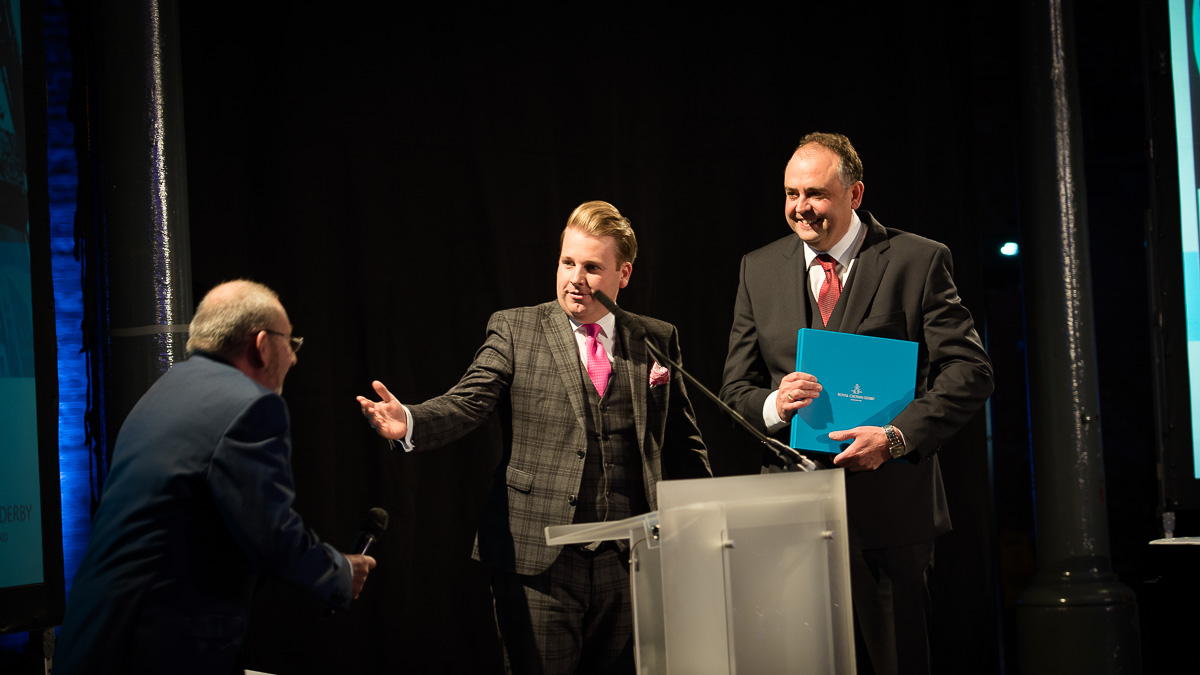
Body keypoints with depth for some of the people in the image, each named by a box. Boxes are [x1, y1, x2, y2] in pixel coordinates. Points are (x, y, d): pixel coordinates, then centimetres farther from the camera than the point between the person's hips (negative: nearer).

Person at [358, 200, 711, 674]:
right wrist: (410, 422, -27)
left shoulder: (657, 340, 12)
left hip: (629, 564, 2)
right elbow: (467, 403, -7)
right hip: (537, 562, -2)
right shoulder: (515, 329, 6)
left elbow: (683, 443, 16)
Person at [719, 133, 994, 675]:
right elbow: (735, 390, 13)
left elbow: (969, 371, -6)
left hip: (889, 512, -3)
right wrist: (773, 405, -12)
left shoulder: (919, 261, 0)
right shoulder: (758, 270, 11)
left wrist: (896, 436, -19)